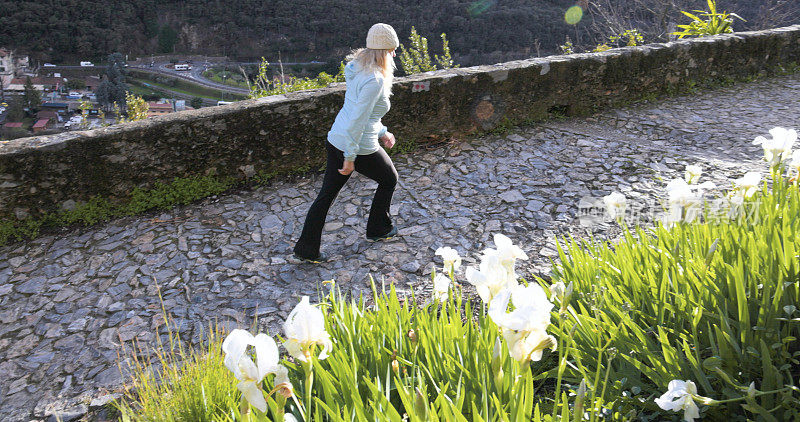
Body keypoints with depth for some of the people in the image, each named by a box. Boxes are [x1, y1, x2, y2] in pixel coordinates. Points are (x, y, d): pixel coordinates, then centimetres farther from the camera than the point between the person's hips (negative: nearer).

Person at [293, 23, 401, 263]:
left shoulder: (356, 69, 7)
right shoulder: (374, 80, -23)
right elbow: (358, 120, -25)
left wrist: (382, 132, 21)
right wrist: (350, 157, -20)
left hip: (335, 141, 8)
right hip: (361, 148, -8)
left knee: (327, 195, 13)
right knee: (389, 180, 21)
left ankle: (306, 249, 19)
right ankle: (378, 230, 38)